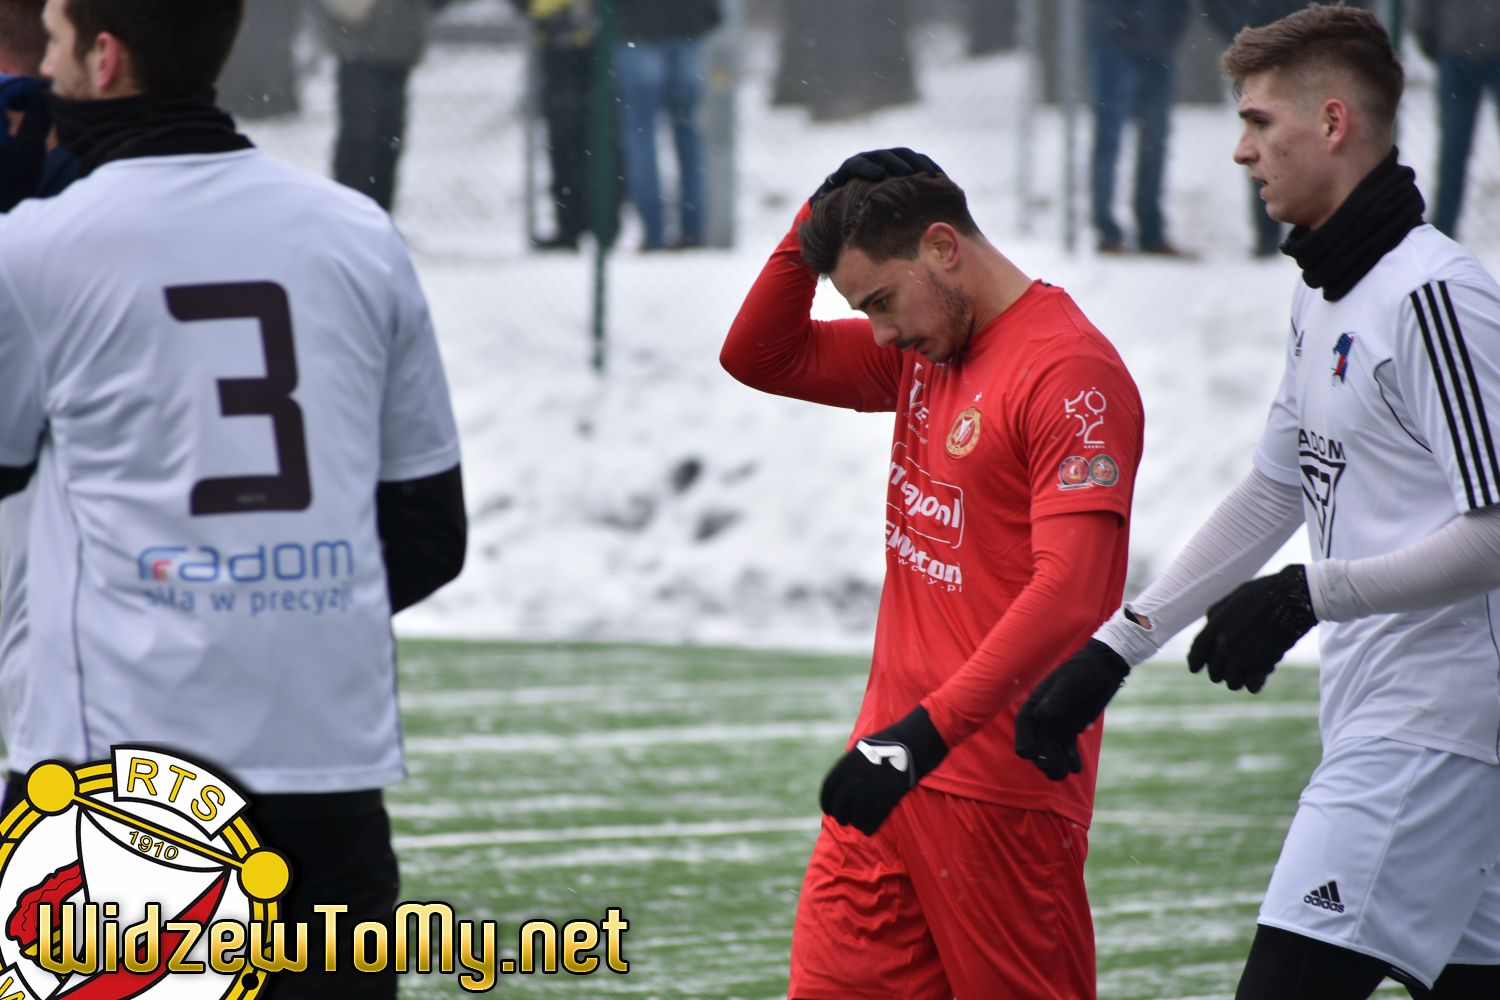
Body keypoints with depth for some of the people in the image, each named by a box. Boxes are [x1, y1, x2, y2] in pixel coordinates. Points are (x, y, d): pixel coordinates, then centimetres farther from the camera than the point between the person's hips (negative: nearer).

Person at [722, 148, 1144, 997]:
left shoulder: (1071, 373, -15)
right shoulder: (926, 348, 13)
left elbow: (1070, 593, -24)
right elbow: (762, 358, 20)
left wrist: (930, 732, -29)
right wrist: (818, 227, 5)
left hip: (1001, 787, -8)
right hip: (893, 766, 8)